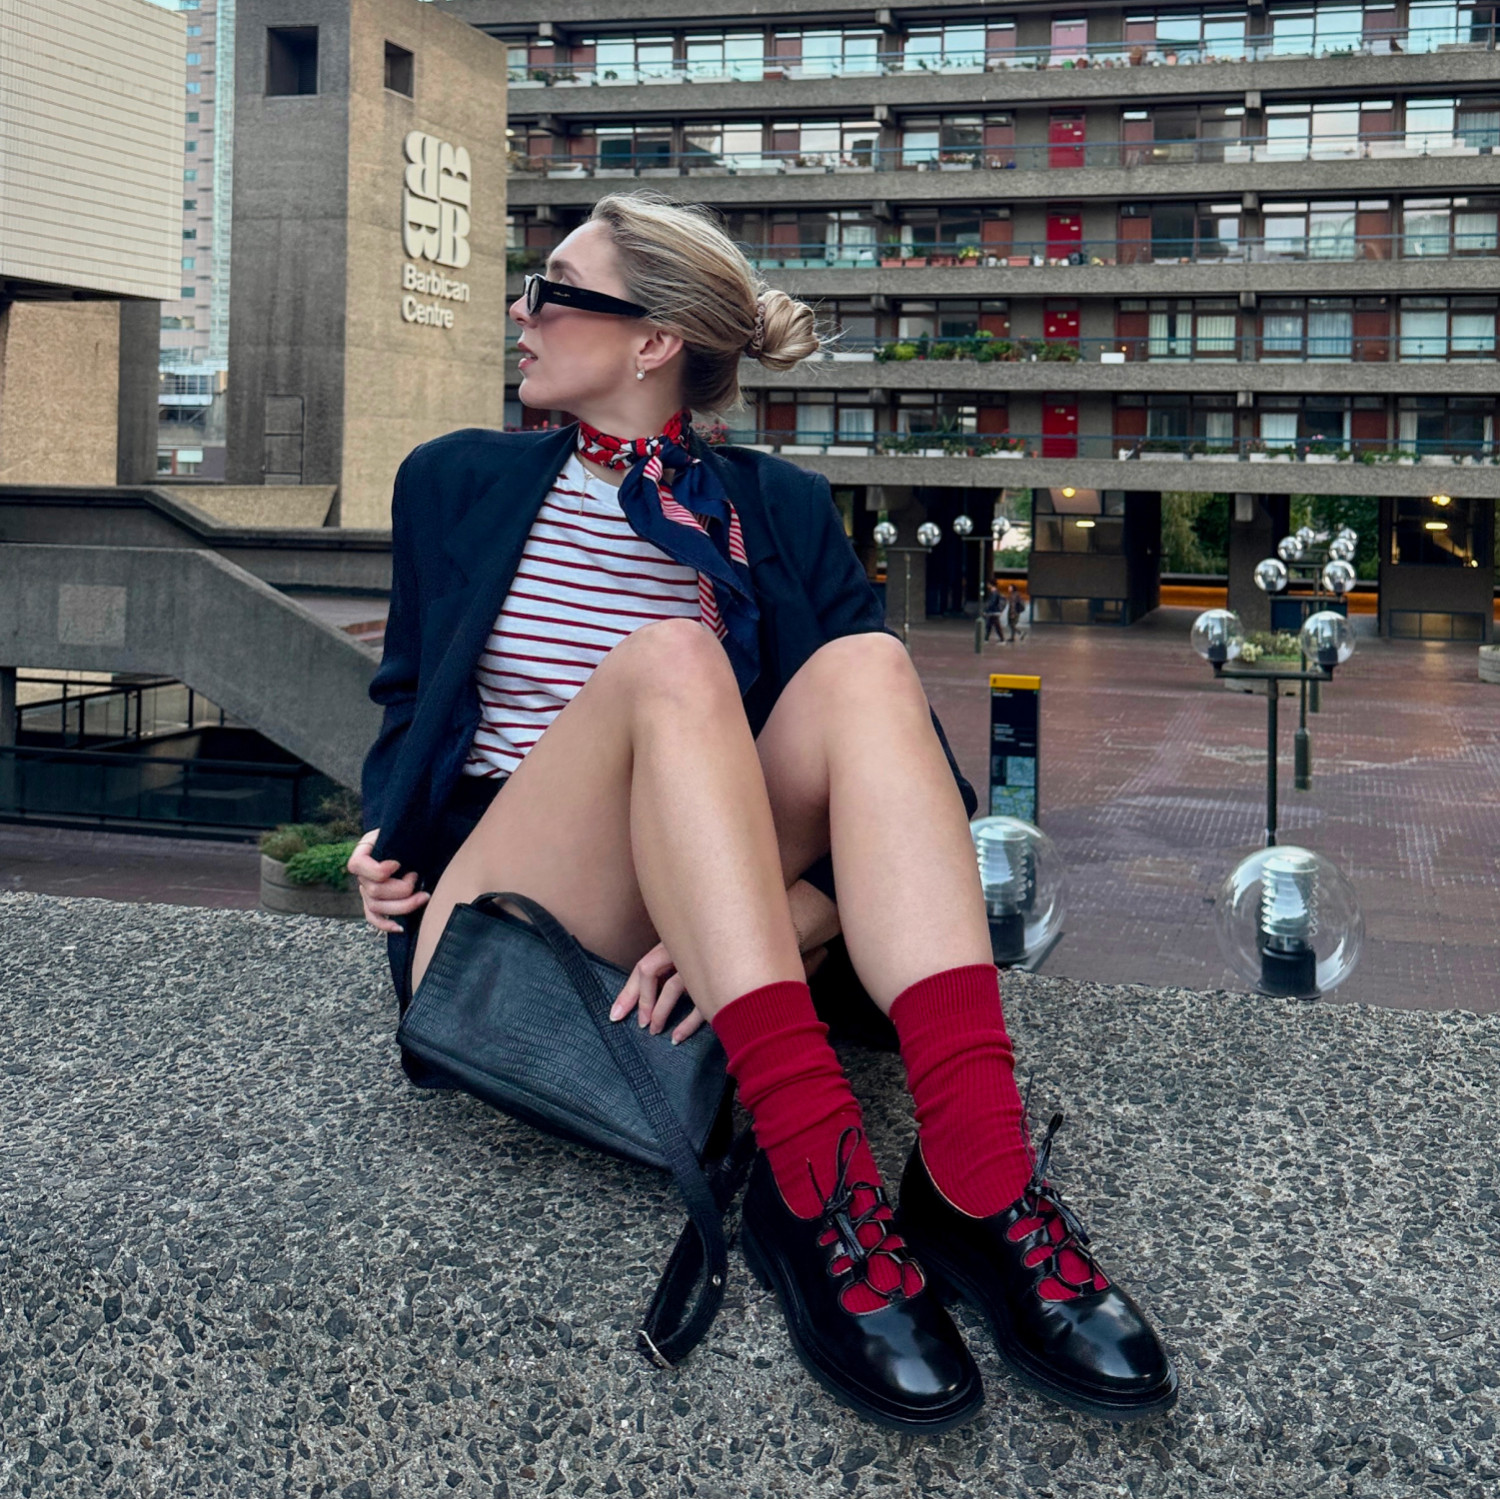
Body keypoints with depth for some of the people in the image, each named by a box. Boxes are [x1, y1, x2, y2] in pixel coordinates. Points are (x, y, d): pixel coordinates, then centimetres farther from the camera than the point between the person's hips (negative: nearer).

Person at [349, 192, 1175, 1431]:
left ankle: (979, 1179, -39)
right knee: (672, 658, -28)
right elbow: (408, 705, 24)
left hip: (697, 938, 1)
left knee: (863, 669, -25)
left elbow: (906, 775, 3)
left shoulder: (777, 512, 12)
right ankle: (815, 1182, -44)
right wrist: (387, 834, 1)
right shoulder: (456, 483, 16)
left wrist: (780, 913, -17)